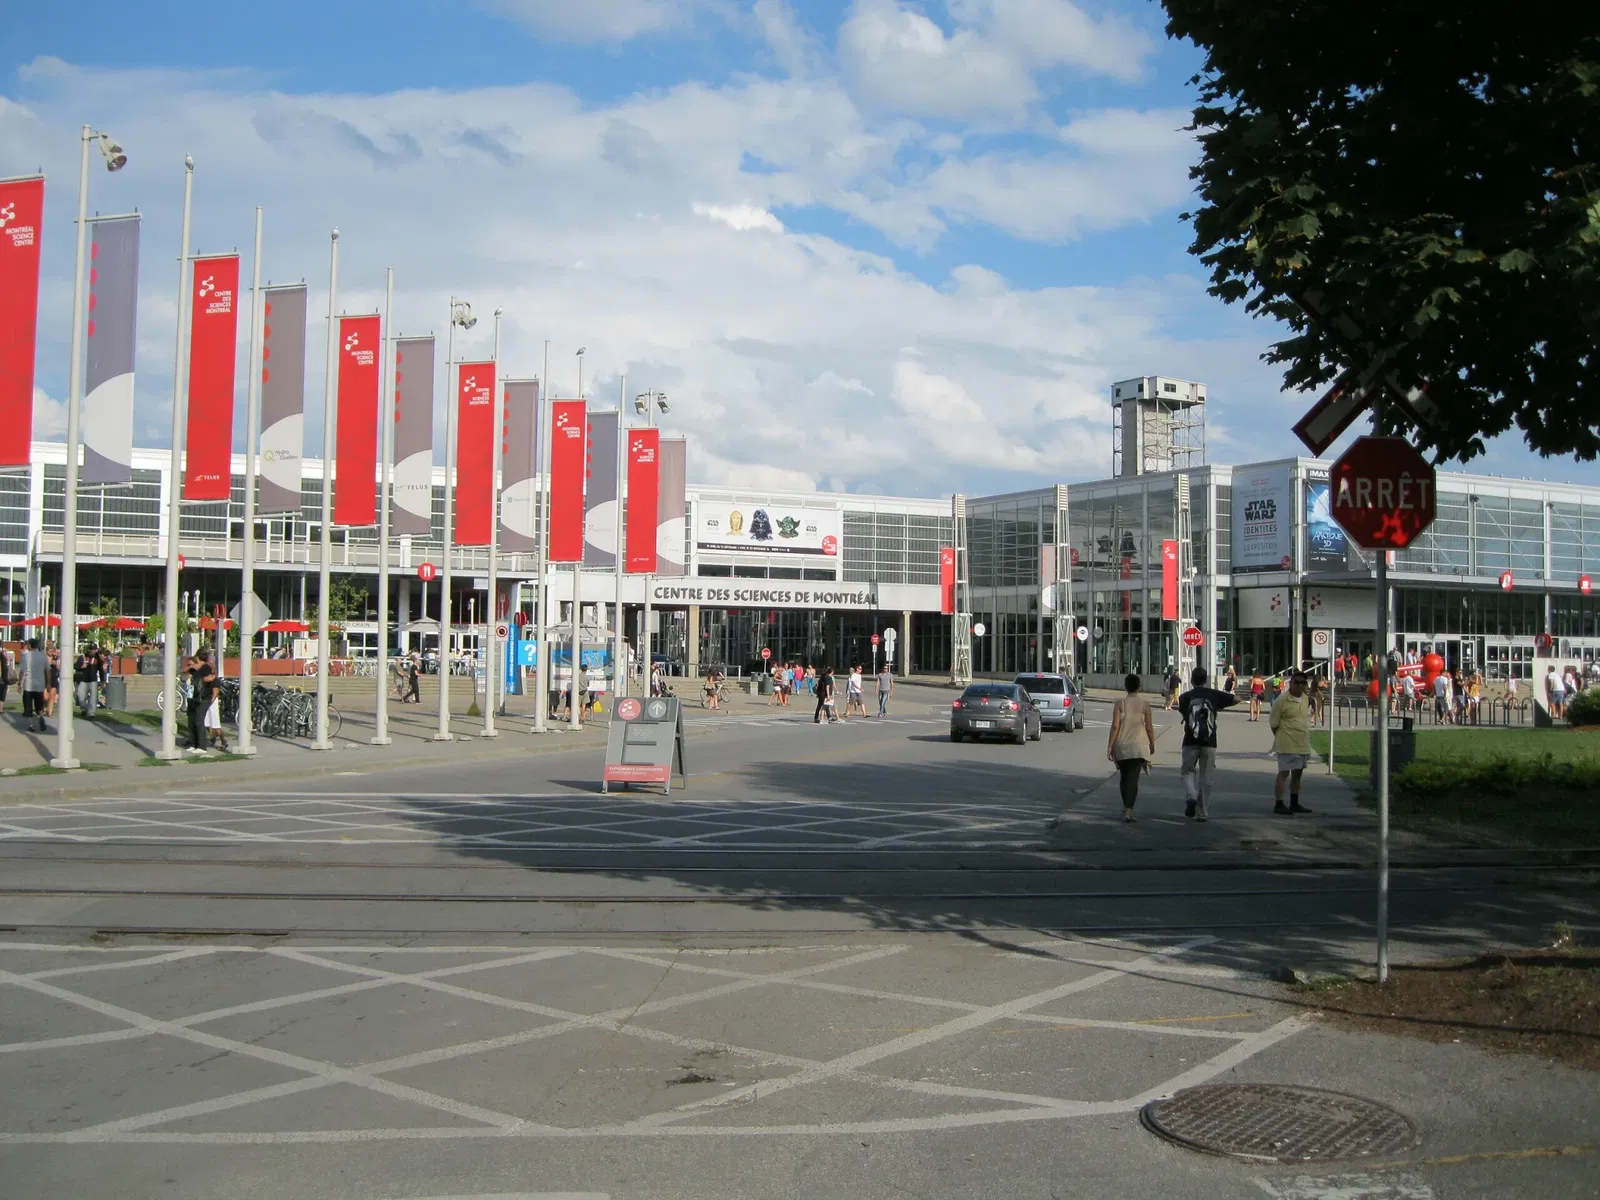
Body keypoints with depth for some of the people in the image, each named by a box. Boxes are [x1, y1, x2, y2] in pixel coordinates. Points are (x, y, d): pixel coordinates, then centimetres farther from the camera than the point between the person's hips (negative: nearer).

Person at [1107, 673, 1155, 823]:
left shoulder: (1119, 704, -5)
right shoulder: (1144, 704, -4)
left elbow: (1115, 726, -9)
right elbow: (1149, 727, -1)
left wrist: (1110, 746, -5)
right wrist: (1152, 744, 14)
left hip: (1121, 746, 1)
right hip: (1139, 747, -1)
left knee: (1124, 777, 18)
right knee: (1133, 778, -3)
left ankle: (1126, 807, 30)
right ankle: (1128, 810, -16)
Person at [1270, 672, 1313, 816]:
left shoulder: (1305, 699, 9)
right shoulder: (1282, 700, -13)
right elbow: (1273, 723, -9)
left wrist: (1305, 738, 17)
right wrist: (1282, 739, -3)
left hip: (1303, 744, 8)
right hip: (1287, 745, -8)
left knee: (1297, 773, 14)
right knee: (1283, 773, -6)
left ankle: (1294, 803, 25)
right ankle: (1278, 804, -3)